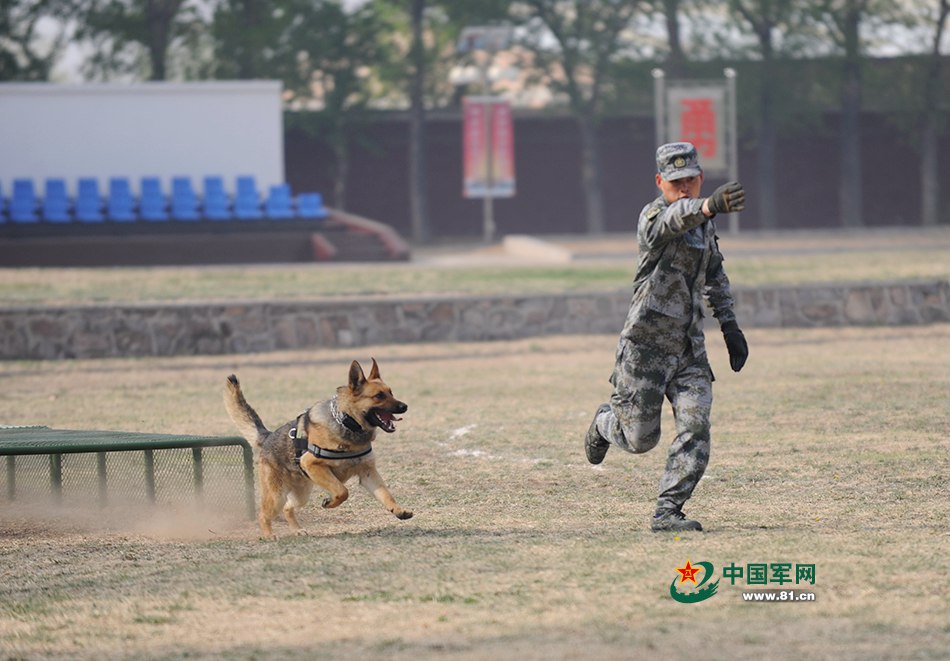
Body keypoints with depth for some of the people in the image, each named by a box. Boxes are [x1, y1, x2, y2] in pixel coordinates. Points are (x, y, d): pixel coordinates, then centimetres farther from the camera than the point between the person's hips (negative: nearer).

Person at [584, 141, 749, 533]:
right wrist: (710, 205, -64)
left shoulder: (705, 222, 7)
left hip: (689, 349, 6)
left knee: (695, 429, -11)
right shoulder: (653, 217, -16)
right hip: (645, 348, -6)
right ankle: (605, 423, 39)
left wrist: (729, 325, 18)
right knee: (640, 438, 4)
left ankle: (667, 512, -6)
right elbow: (676, 218, -43)